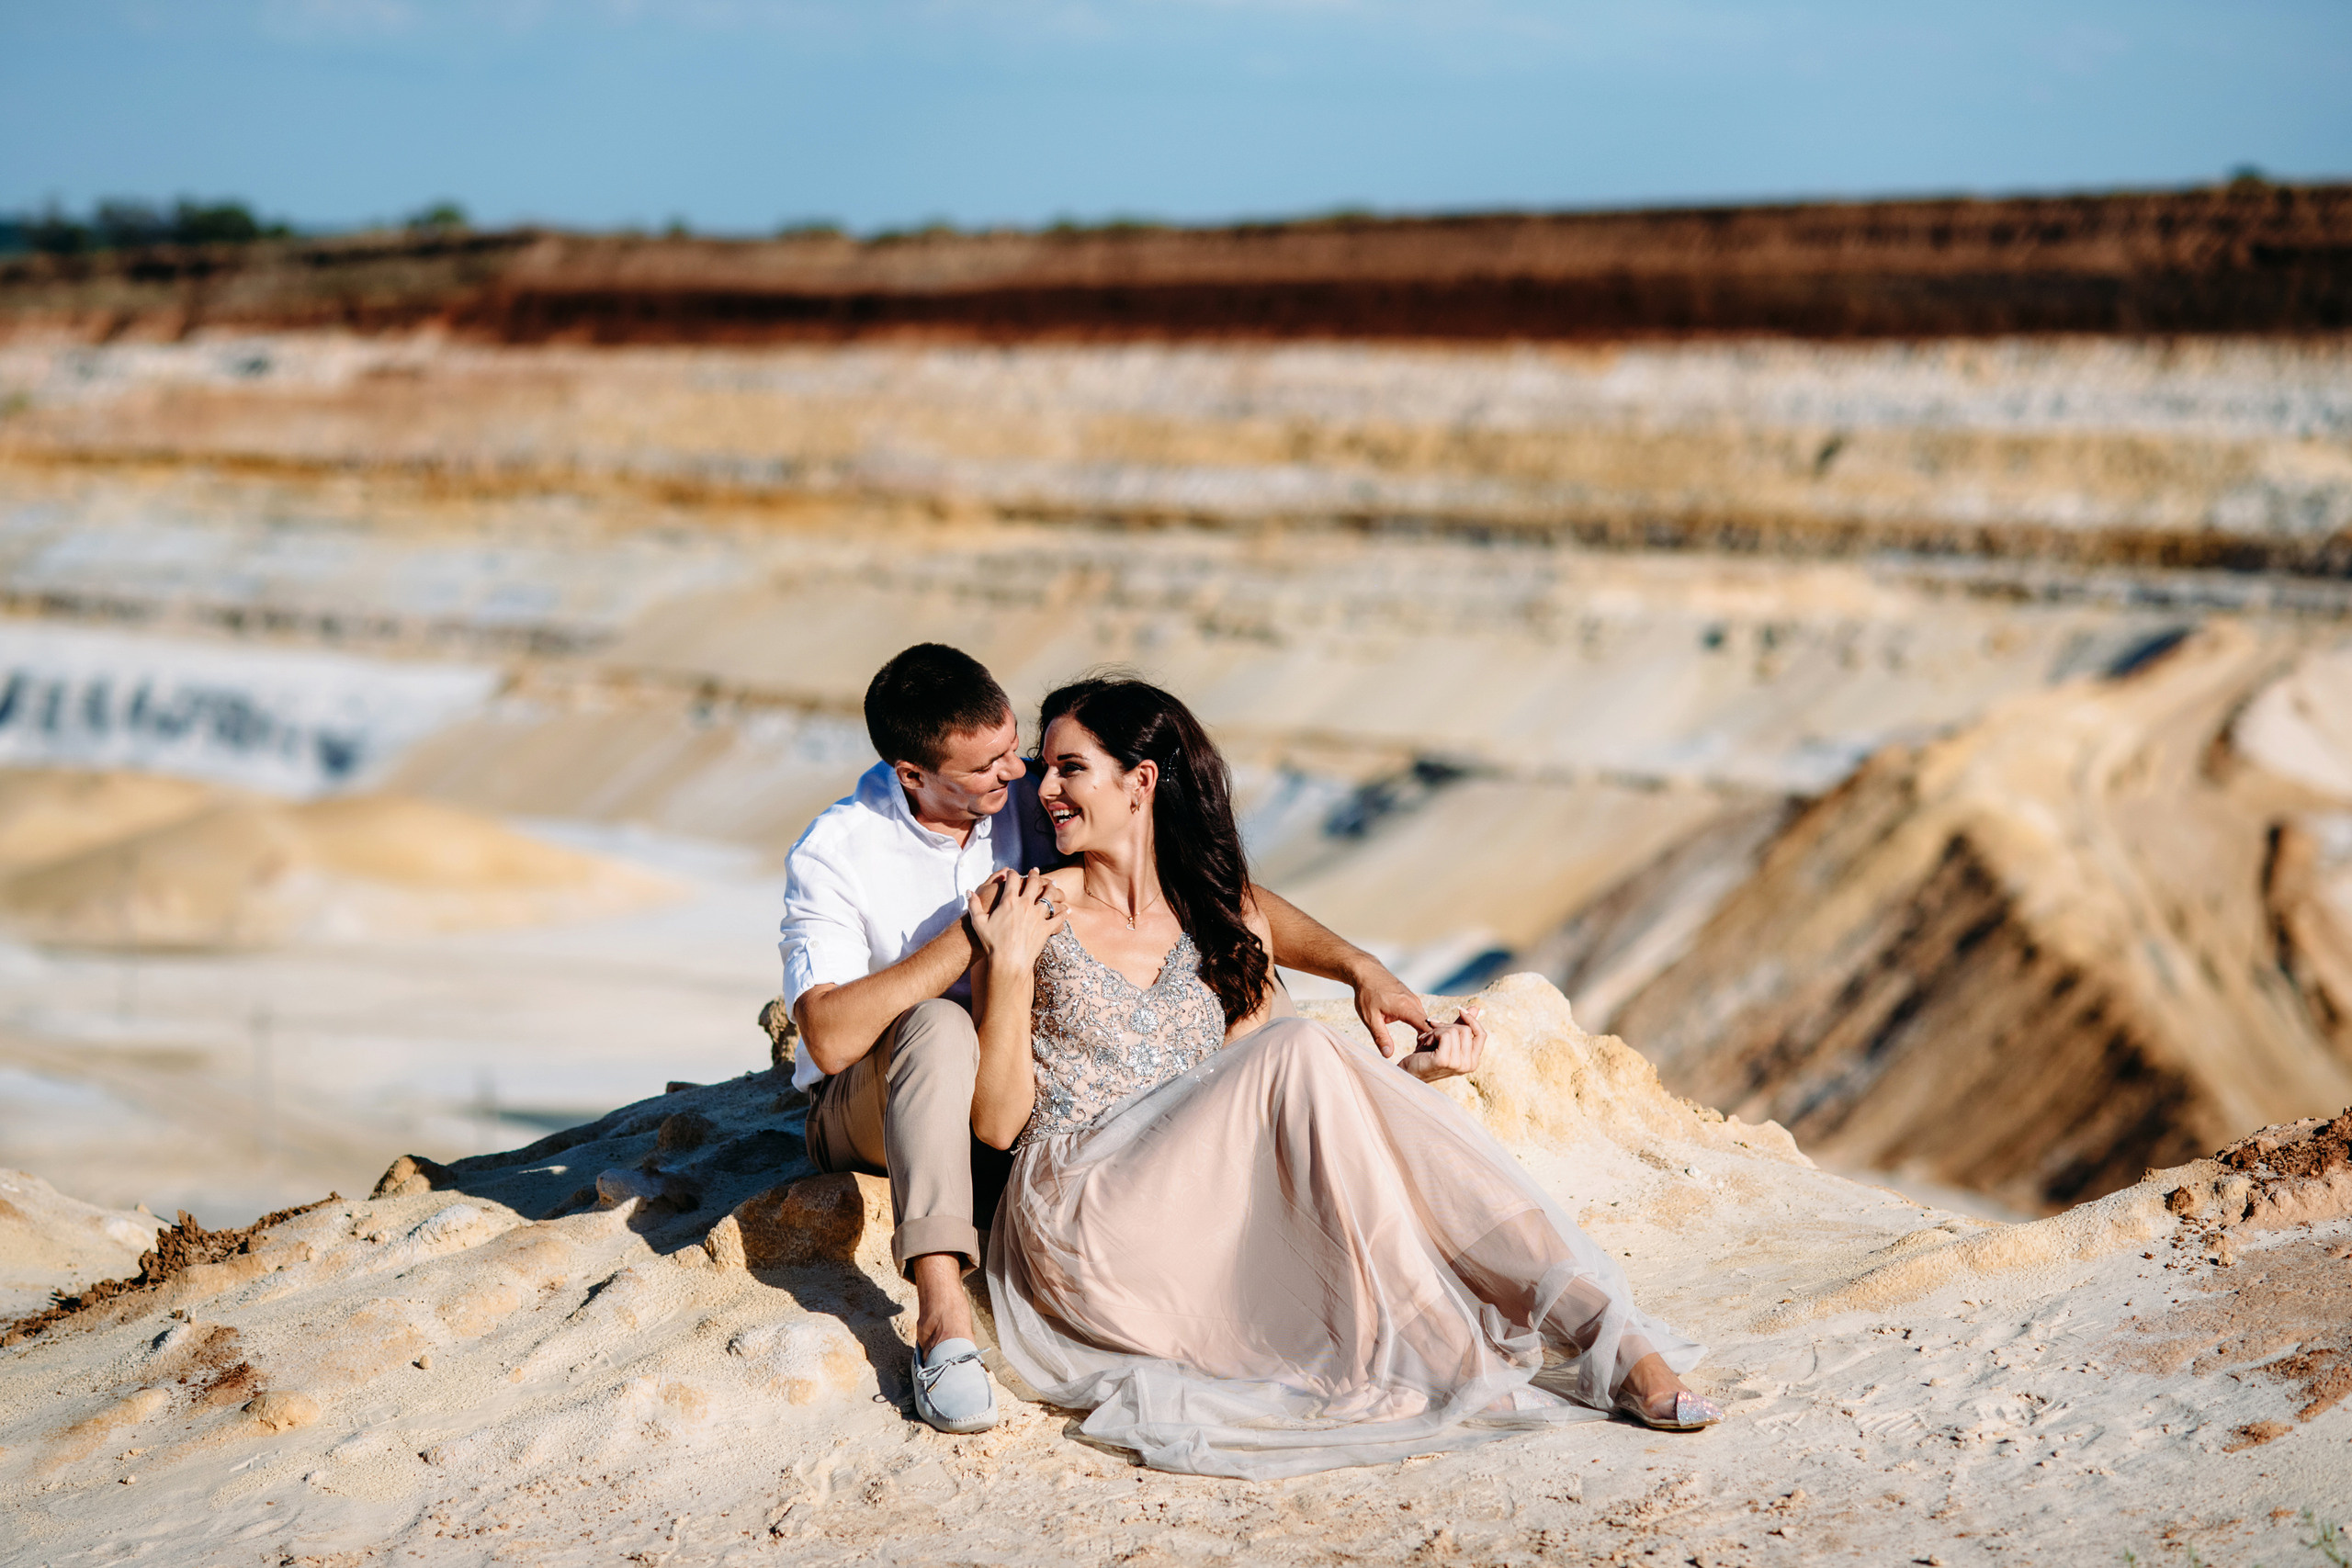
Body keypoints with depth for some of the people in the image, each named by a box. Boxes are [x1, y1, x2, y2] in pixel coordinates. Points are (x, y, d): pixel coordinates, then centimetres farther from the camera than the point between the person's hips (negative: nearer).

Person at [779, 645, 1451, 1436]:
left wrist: (1358, 967, -15)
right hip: (873, 1113, -3)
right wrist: (975, 932, -28)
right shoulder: (834, 854, -15)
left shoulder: (1035, 801, -7)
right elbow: (830, 1037, -27)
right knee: (941, 1025, -39)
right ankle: (941, 1309, -43)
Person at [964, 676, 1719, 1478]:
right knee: (1300, 1051, -25)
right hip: (1082, 1223, -4)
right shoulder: (1025, 910, 5)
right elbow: (998, 1123, -2)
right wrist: (1009, 966, -13)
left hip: (1205, 1216, 4)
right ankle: (1442, 1361, -33)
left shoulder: (1217, 917, 18)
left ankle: (1602, 1332, -34)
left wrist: (1409, 1072, -1)